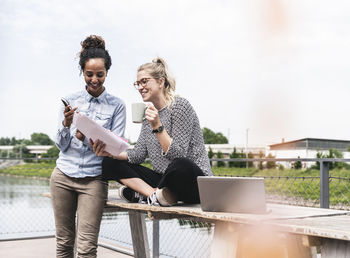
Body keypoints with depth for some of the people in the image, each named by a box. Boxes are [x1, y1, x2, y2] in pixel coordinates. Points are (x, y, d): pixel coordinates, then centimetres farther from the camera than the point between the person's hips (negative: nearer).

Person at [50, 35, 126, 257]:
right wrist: (66, 125, -15)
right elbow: (61, 146, 6)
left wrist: (86, 138, -22)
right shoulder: (70, 101, 6)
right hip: (64, 175, 2)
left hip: (94, 179, -2)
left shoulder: (116, 105, 0)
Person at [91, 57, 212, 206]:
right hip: (163, 178, 8)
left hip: (195, 183, -8)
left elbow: (178, 154, -18)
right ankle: (156, 195, -19)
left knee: (181, 166, -43)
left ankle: (144, 194, -14)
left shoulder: (180, 106, -9)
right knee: (110, 163, 1)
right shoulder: (150, 112, 13)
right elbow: (138, 154, 6)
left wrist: (158, 126, -25)